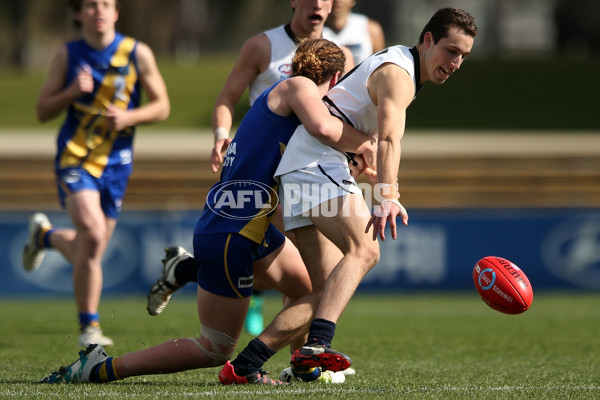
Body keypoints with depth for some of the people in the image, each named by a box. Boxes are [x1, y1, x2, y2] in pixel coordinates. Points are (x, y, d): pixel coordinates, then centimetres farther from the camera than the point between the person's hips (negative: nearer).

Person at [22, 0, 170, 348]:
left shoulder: (137, 54, 0)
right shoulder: (68, 55, 1)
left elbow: (162, 106, 4)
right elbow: (43, 111, 5)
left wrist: (128, 117, -15)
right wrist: (72, 92, -15)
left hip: (115, 163, 2)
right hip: (75, 159, -2)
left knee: (91, 249, 7)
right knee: (93, 232, -24)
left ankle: (46, 235, 42)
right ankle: (89, 325, -11)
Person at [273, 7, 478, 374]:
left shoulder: (401, 69, 22)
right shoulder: (398, 74, -12)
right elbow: (389, 139, -30)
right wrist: (388, 198, -43)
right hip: (318, 161, -11)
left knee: (325, 283, 6)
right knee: (363, 250, -28)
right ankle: (316, 344, -45)